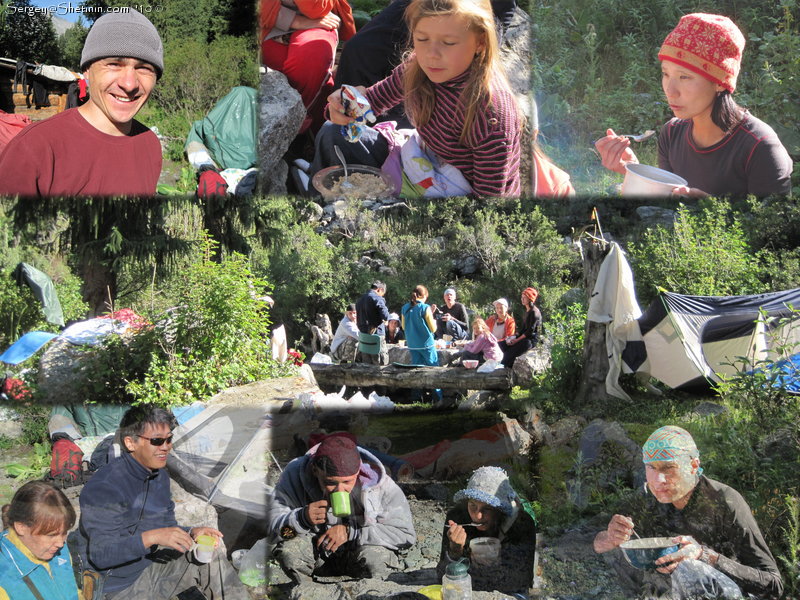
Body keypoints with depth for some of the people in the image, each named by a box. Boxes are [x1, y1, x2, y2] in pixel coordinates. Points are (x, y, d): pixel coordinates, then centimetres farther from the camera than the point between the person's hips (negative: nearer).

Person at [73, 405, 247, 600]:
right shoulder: (104, 487, -24)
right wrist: (151, 537, -37)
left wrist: (191, 533, -8)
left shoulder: (159, 476, 4)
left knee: (212, 557, -4)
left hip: (150, 564, 8)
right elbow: (100, 554, -28)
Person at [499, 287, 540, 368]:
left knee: (510, 353, -20)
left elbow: (530, 331, -18)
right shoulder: (527, 311, 15)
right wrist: (515, 336, 3)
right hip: (524, 337, 9)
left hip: (532, 340, -9)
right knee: (502, 345, -5)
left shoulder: (534, 312, -14)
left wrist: (517, 340, -16)